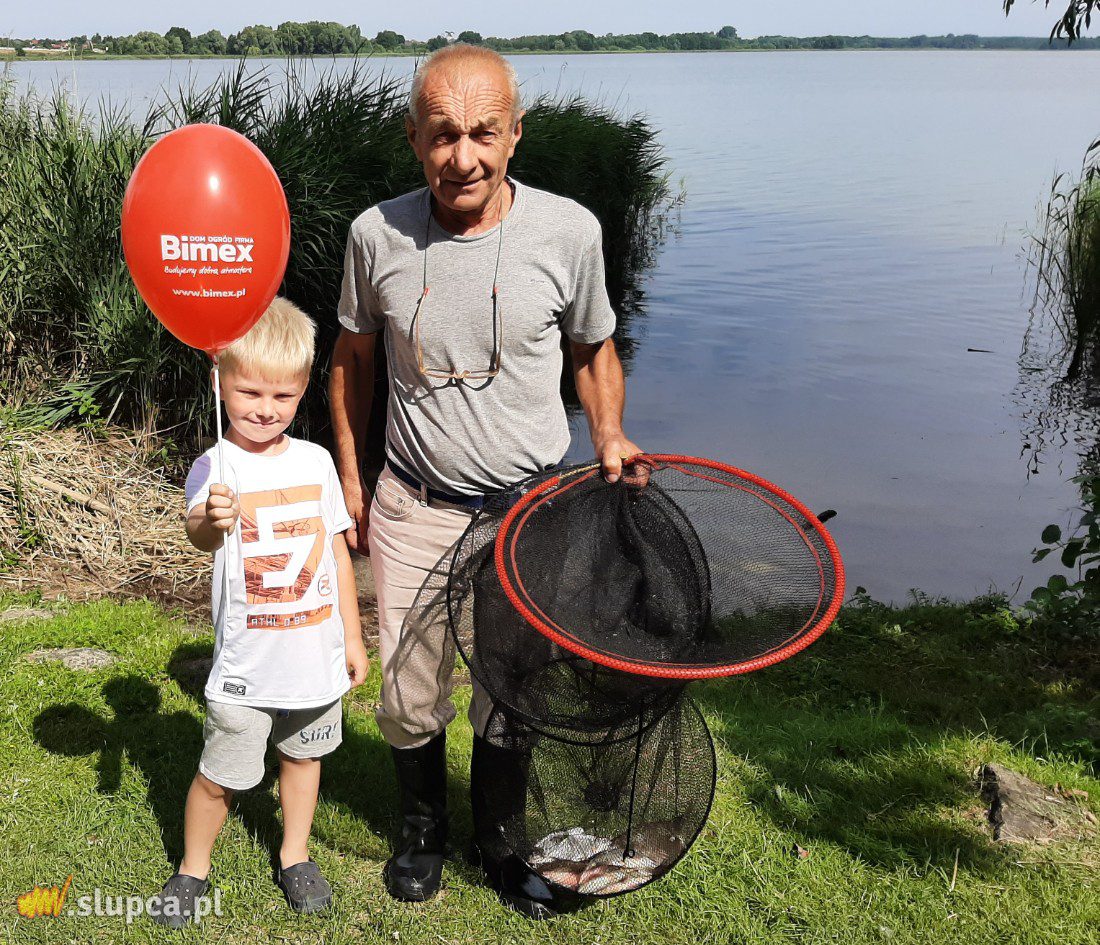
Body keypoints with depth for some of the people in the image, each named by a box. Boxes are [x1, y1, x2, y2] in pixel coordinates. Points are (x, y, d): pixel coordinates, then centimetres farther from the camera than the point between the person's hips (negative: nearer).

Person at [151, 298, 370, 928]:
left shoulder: (316, 461, 0)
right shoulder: (216, 467, -13)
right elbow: (200, 533, -33)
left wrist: (353, 637, 10)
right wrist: (211, 520, -58)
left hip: (317, 653, 4)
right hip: (247, 663, -4)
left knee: (304, 756, 20)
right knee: (219, 775, 8)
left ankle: (295, 856, 41)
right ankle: (194, 870, 33)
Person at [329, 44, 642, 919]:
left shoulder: (569, 230, -11)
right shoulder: (378, 234, -8)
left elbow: (594, 352, 6)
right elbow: (352, 359, 7)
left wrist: (609, 439, -9)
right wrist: (351, 479, 8)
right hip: (413, 508, 1)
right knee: (409, 697, 12)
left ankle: (503, 843, 39)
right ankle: (423, 826, 42)